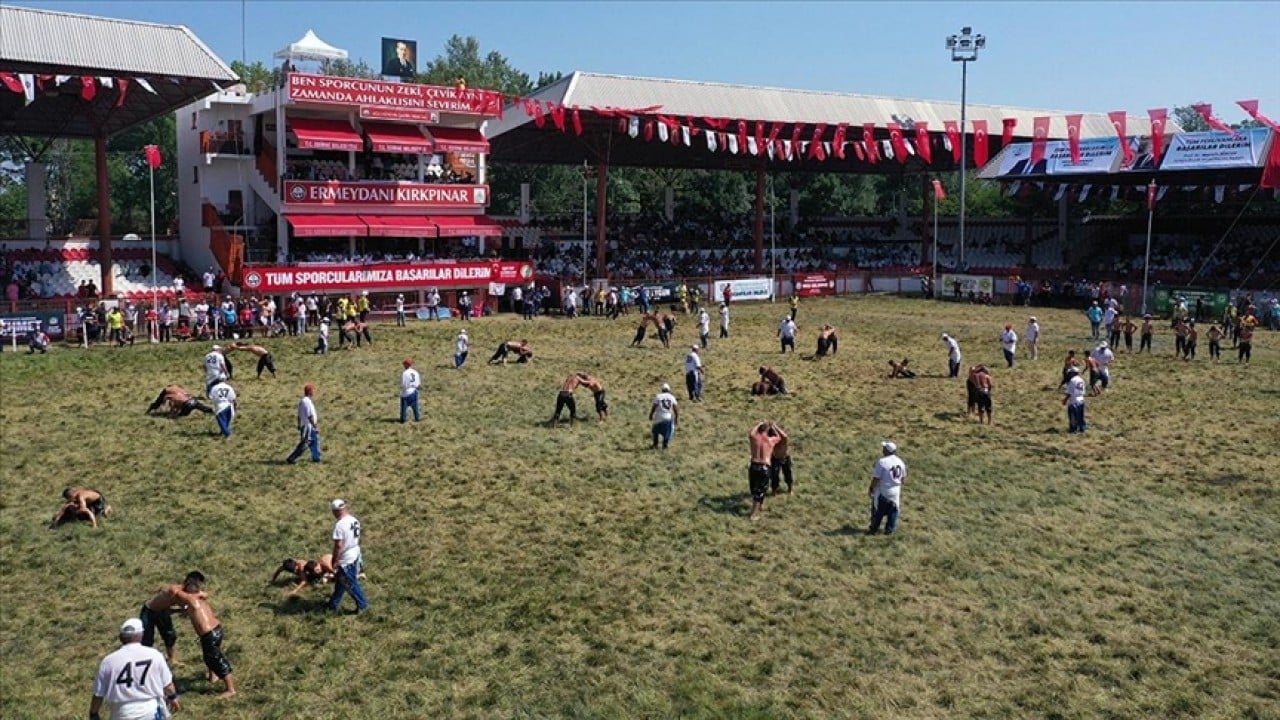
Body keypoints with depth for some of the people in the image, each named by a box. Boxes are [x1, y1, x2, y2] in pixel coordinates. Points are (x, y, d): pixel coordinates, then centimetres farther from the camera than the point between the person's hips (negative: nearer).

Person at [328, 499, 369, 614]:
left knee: (351, 584, 7)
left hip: (345, 559, -9)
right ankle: (334, 605, 34)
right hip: (355, 555, 9)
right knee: (340, 581, 22)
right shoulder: (354, 520, 1)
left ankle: (362, 605, 16)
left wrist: (335, 561, -15)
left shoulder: (340, 524, -25)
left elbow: (338, 545, -24)